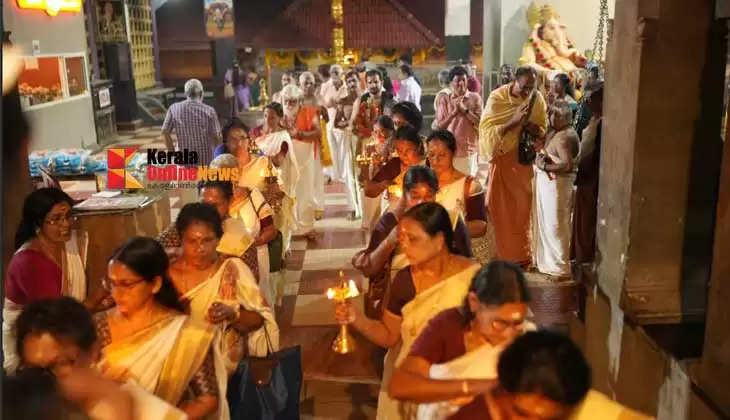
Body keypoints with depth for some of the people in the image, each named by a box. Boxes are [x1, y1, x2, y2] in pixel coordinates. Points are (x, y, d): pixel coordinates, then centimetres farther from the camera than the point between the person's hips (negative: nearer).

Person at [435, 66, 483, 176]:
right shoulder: (444, 99, 4)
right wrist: (454, 112, -13)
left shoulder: (475, 98, 2)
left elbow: (480, 122, -4)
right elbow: (440, 126, -1)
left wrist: (465, 109, -13)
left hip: (469, 150, 0)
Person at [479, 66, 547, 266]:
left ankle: (520, 255, 22)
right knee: (498, 208, 2)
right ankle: (498, 255, 14)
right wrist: (514, 121, -30)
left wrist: (534, 129, -17)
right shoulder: (497, 98, -14)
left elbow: (544, 129, 6)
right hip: (499, 159, -3)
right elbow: (487, 131, -20)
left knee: (522, 208, 8)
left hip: (524, 159, 3)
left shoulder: (537, 99, -3)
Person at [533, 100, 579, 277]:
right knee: (544, 223, 19)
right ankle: (545, 260, 33)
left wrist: (545, 166, -18)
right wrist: (541, 158, -3)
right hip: (546, 182, 10)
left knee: (555, 226, -1)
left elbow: (567, 165, -27)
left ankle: (560, 267, 11)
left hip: (556, 184, -10)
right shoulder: (555, 133, 10)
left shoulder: (565, 136, -19)